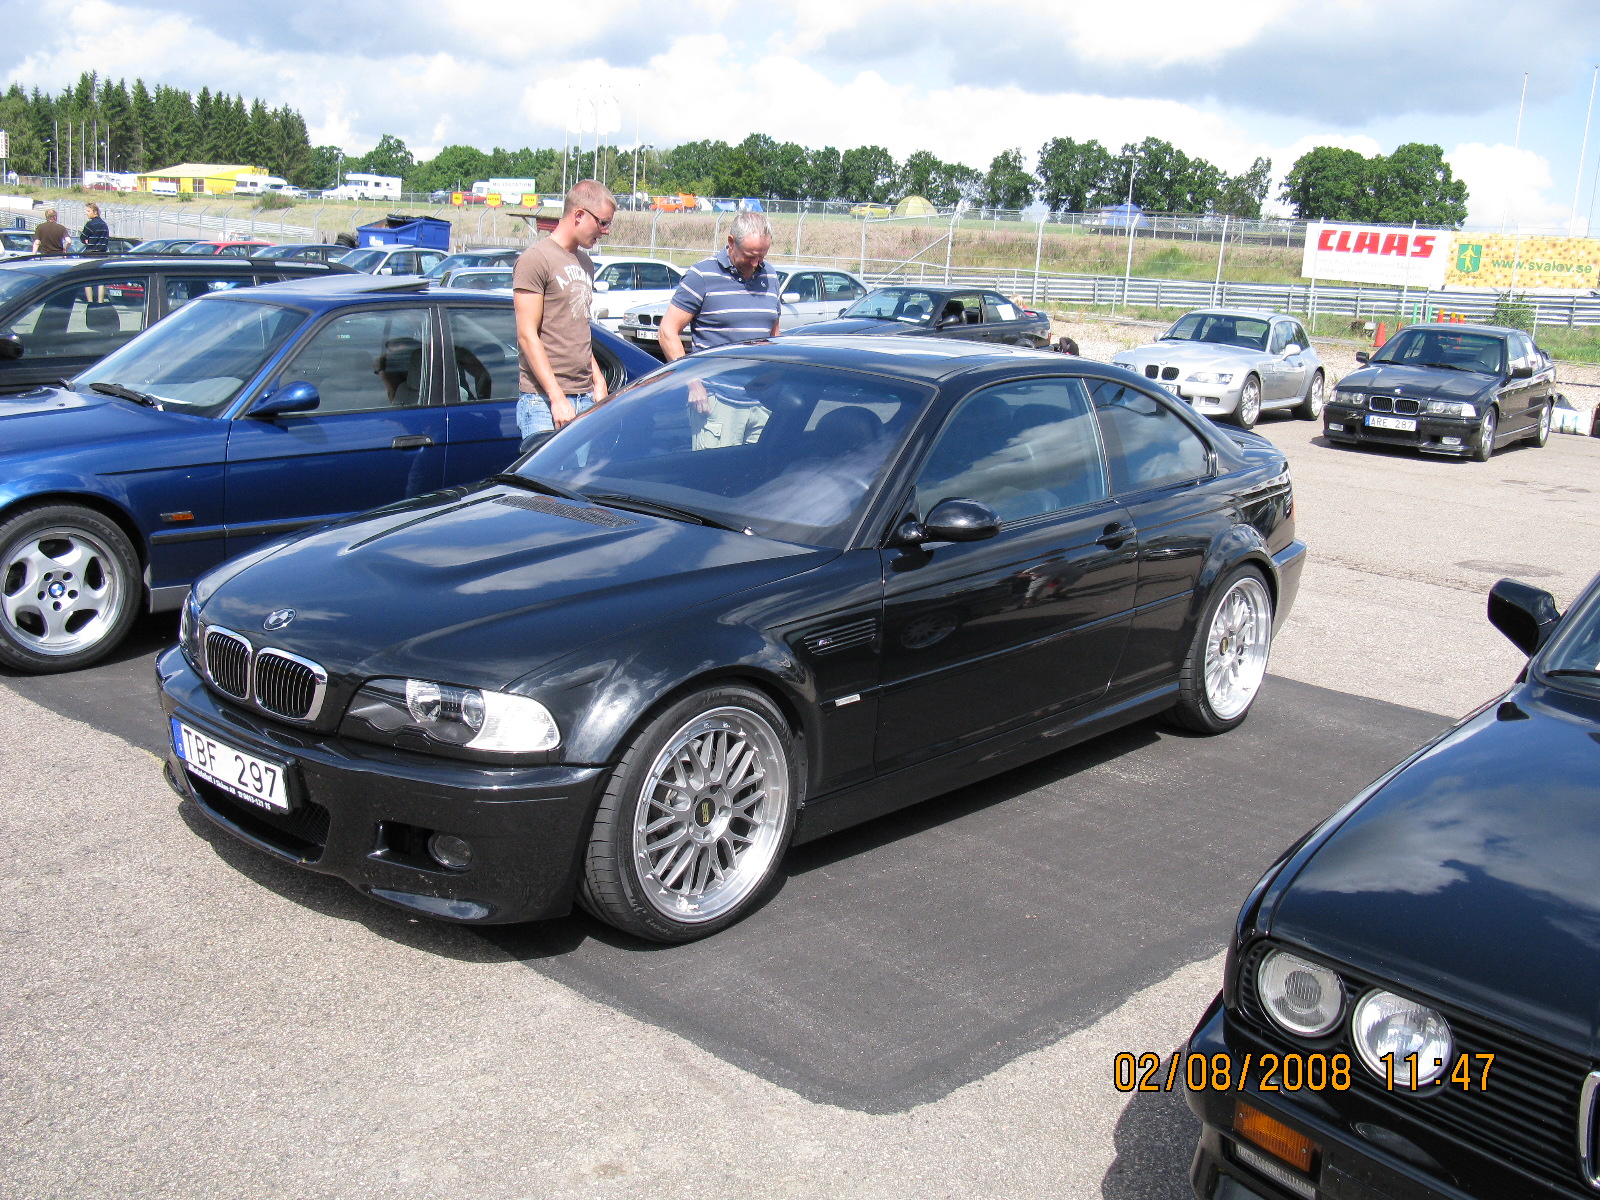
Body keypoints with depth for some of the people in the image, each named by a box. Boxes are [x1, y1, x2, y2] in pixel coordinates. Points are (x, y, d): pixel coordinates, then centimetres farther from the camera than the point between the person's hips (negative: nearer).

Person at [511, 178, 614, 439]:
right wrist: (556, 397, -17)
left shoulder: (585, 263, 18)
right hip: (543, 400, -7)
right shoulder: (536, 259, -7)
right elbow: (527, 335, -12)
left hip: (586, 398, 7)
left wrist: (598, 380, 13)